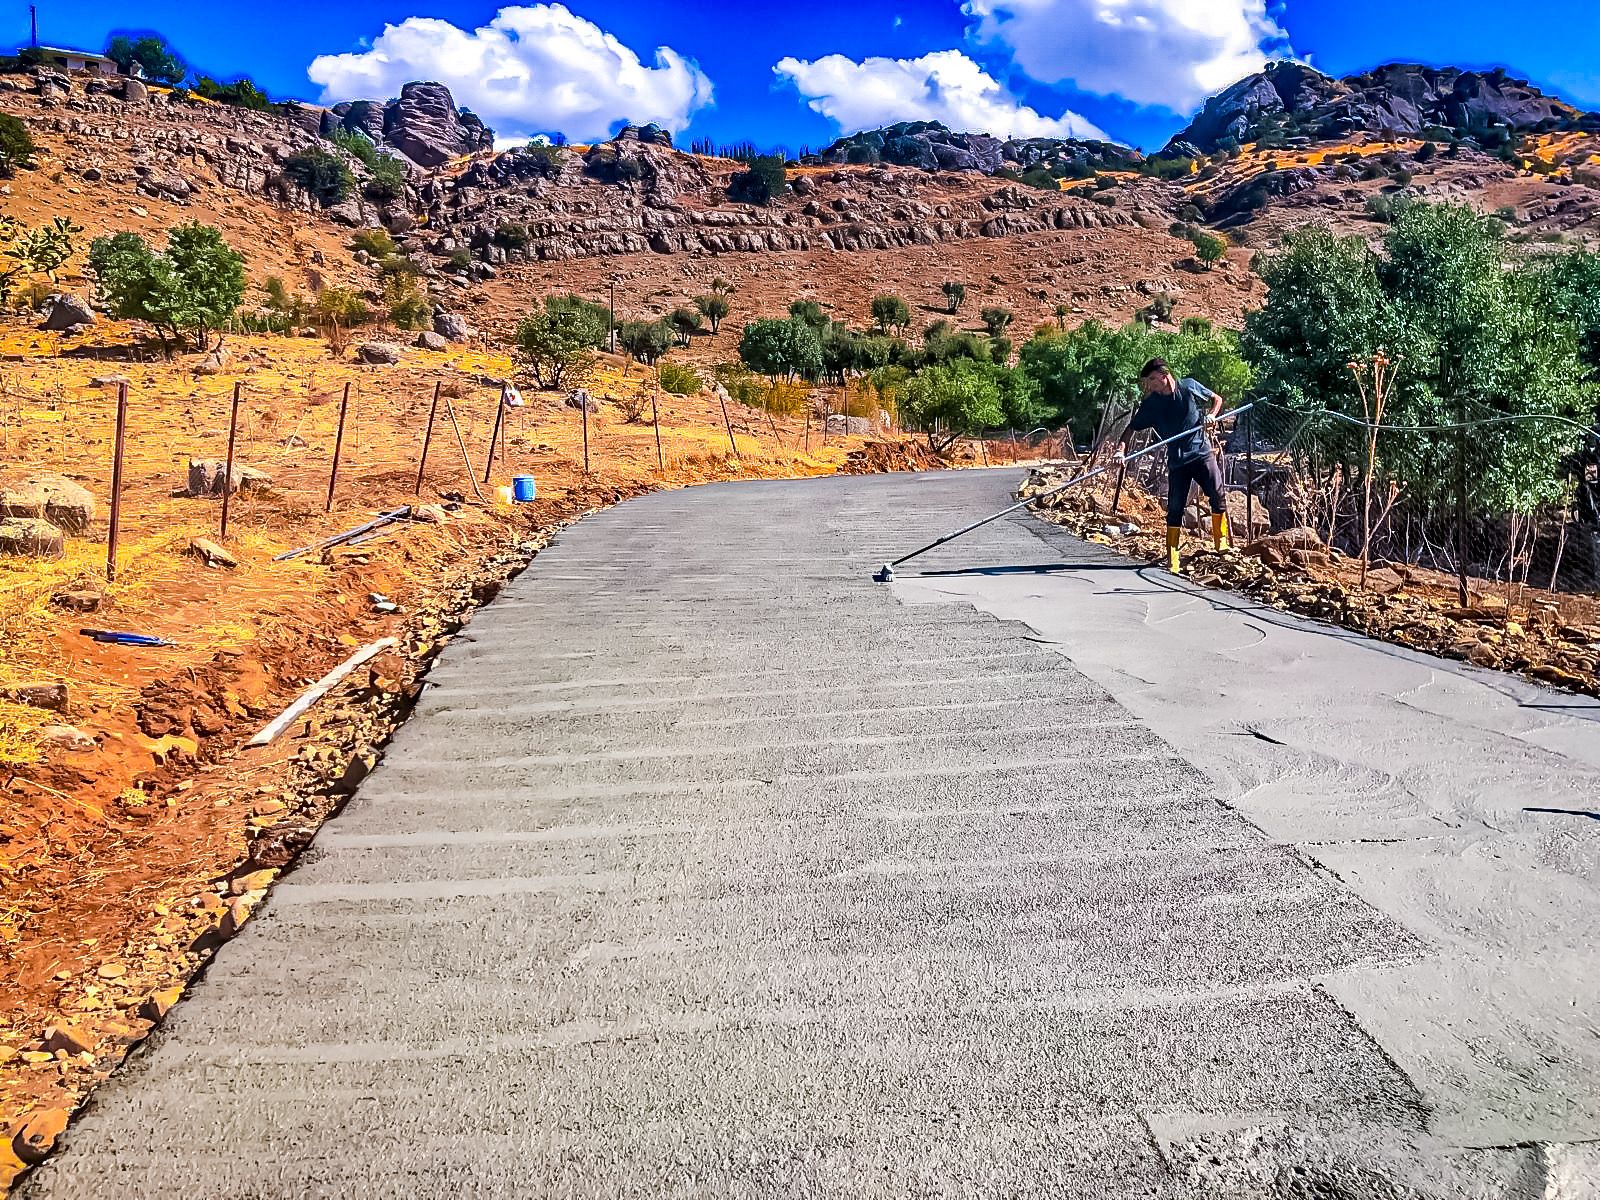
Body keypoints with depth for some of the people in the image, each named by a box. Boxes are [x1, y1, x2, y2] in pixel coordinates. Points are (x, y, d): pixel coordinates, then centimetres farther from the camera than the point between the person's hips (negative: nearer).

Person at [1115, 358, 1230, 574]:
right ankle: (1172, 560, 4)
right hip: (1176, 461, 0)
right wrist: (1122, 450, -18)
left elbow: (1216, 398, 11)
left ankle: (1222, 545, 11)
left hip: (1202, 452, 0)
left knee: (1218, 496, -6)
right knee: (1175, 509, -2)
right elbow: (1132, 428, -1)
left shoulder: (1189, 386, -2)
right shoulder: (1150, 403, -2)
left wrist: (1212, 415, -9)